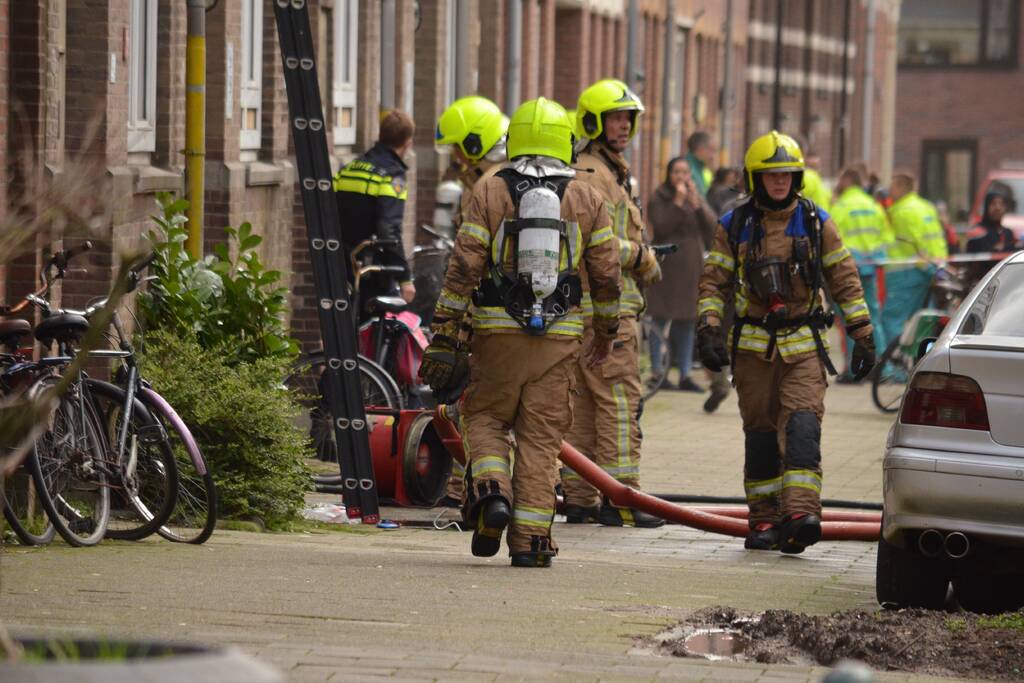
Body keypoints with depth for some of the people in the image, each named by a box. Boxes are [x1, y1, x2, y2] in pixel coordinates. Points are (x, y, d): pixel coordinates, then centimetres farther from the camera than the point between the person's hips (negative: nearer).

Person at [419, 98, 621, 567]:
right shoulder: (586, 200, 7)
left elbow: (464, 267, -3)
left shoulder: (489, 192, 2)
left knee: (484, 417, 16)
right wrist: (605, 333, 21)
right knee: (541, 438, 5)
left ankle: (491, 492, -9)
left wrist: (444, 333, -1)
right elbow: (606, 273, 8)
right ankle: (530, 539, 1)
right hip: (559, 338, 1)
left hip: (499, 334, -1)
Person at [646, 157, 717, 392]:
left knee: (687, 323, 6)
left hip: (691, 267, 4)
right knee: (660, 320, -4)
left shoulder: (698, 199, 14)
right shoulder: (658, 199, 1)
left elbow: (711, 225, 0)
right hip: (666, 267, -4)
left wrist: (696, 202, -12)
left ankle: (685, 376, 9)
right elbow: (661, 227, -14)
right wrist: (678, 202, -16)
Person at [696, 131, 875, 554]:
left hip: (803, 347, -1)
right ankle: (764, 520, 11)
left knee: (802, 426, -16)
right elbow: (713, 283, 6)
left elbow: (844, 281, 9)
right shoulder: (734, 226, 5)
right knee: (760, 436, 4)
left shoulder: (816, 223, 5)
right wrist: (708, 331, -8)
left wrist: (862, 336, 6)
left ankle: (800, 514, -27)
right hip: (753, 347, 1)